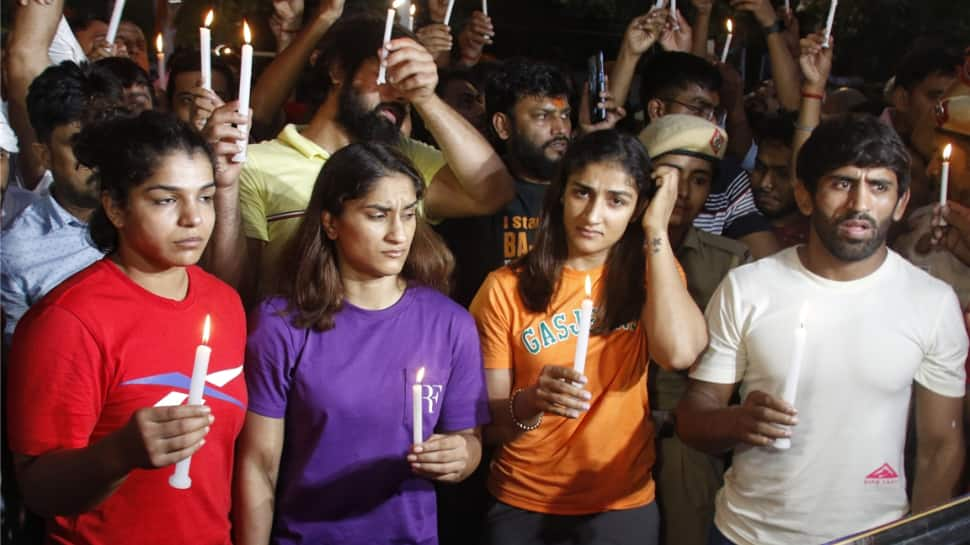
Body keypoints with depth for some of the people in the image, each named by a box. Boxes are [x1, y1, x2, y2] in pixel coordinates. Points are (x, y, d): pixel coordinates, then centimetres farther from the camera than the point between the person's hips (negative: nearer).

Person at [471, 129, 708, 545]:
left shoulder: (650, 273, -1)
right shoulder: (507, 288, -9)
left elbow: (679, 352, -22)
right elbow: (486, 423, -8)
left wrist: (656, 230, -17)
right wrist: (530, 402, -30)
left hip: (622, 503, 1)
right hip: (521, 505, -1)